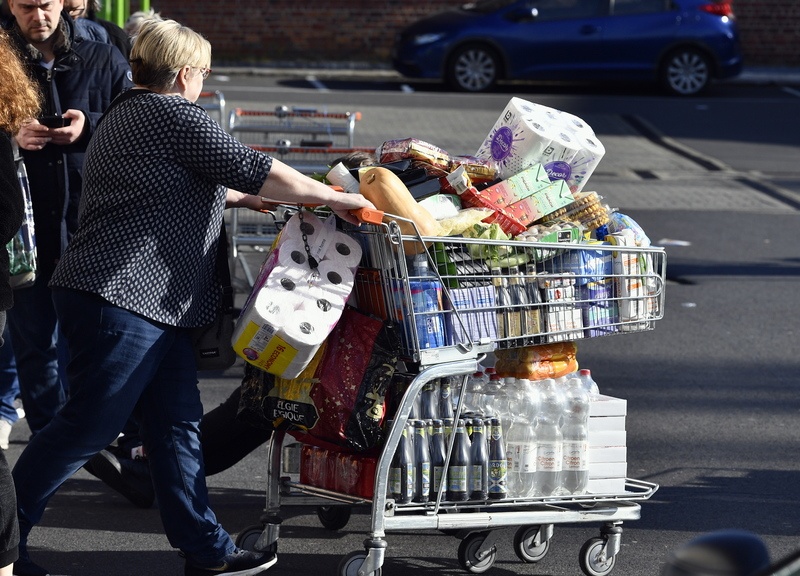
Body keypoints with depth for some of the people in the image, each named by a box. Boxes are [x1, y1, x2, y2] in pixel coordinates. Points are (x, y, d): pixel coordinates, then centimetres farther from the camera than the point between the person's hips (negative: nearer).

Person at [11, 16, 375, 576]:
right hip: (121, 297, -11)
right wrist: (334, 197, -1)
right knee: (87, 427, -5)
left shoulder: (125, 114, 21)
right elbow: (254, 170, -10)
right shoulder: (173, 115, -11)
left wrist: (238, 197, 33)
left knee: (177, 424, 8)